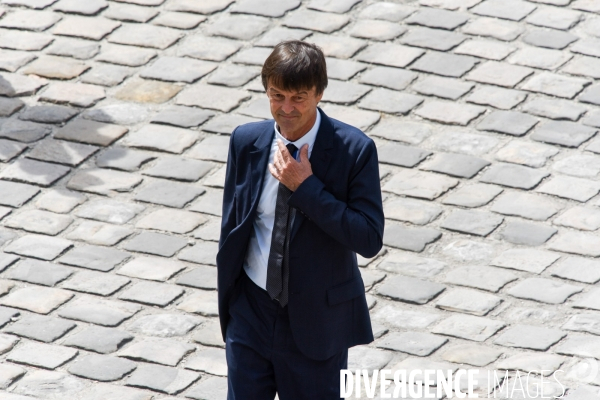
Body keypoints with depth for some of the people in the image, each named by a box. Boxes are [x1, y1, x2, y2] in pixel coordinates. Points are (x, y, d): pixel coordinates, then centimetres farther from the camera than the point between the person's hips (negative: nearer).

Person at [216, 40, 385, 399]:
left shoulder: (354, 150, -16)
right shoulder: (246, 142, -4)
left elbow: (370, 239, -21)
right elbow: (232, 223, 8)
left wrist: (306, 188, -26)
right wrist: (228, 302, 12)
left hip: (316, 318, -3)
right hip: (252, 311, 3)